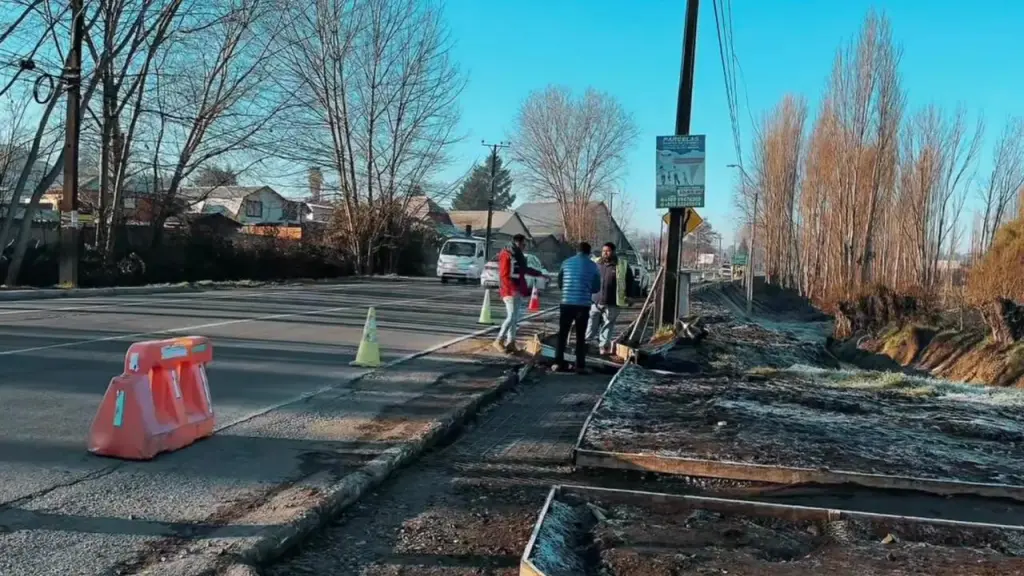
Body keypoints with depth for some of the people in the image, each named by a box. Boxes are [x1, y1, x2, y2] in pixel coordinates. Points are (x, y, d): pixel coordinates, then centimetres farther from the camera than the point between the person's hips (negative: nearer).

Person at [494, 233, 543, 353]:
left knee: (516, 317, 7)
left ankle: (510, 343, 11)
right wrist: (512, 289, -23)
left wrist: (540, 273, 33)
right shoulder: (506, 255, -12)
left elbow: (524, 269, 30)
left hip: (518, 291, 9)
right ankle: (498, 341, -5)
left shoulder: (518, 255, 16)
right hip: (510, 291, -9)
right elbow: (504, 275, -18)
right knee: (511, 317, -13)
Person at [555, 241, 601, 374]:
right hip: (583, 304, -1)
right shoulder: (592, 265, 3)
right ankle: (580, 366, 5)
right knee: (581, 336, 6)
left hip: (567, 303, 1)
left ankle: (558, 363, 8)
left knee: (562, 334, 10)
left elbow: (559, 283, 15)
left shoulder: (567, 262, 6)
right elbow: (597, 287, 9)